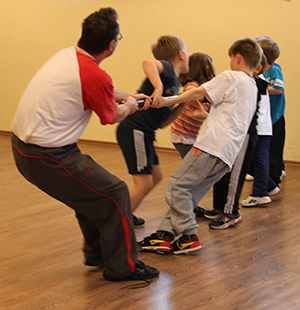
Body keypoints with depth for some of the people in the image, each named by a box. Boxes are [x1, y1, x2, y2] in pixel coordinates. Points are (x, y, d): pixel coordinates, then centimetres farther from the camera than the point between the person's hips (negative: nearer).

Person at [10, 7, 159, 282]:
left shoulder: (67, 54, 6)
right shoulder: (95, 76, -21)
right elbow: (111, 117, -2)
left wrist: (130, 96, 38)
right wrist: (129, 106, 19)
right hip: (47, 157, -9)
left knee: (89, 190, 27)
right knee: (114, 194, 2)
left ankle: (96, 253, 40)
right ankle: (122, 267, 13)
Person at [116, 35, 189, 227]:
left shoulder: (173, 82, 19)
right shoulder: (167, 69, -8)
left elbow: (162, 123, 16)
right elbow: (148, 63, -32)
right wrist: (158, 87, -41)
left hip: (144, 133, 10)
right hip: (134, 130, -10)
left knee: (156, 176, 21)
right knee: (144, 183, -8)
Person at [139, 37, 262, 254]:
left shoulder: (230, 77, 2)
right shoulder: (253, 88, 27)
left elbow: (199, 92, -5)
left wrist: (168, 101, -2)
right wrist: (205, 115, 45)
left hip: (213, 144, -9)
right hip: (228, 153, 9)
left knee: (177, 185, -10)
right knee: (191, 192, 7)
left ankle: (189, 237, -10)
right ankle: (166, 235, 1)